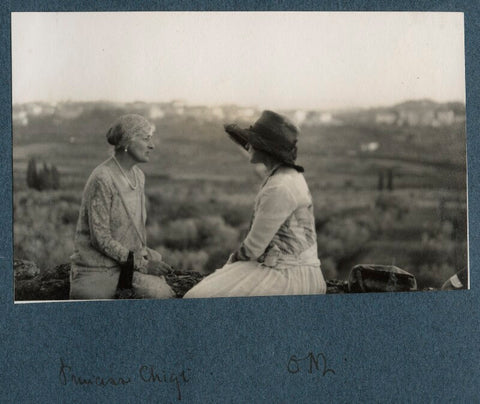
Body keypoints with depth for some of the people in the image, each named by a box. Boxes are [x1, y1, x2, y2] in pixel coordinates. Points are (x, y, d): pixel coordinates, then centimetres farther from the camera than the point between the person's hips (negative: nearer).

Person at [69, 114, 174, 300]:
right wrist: (142, 264, -16)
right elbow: (101, 239, -18)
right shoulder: (102, 179, -17)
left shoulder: (138, 176, 9)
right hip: (98, 268, -6)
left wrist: (144, 255, 2)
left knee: (163, 294, -18)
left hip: (130, 259, 6)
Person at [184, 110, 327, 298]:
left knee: (200, 297, -13)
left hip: (288, 275, -10)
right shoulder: (288, 176, 12)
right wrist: (234, 260, 10)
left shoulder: (280, 188, -21)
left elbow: (255, 245, -16)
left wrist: (233, 259, 2)